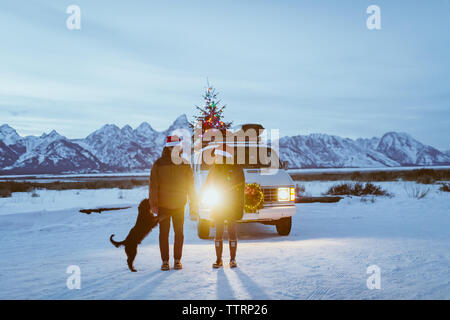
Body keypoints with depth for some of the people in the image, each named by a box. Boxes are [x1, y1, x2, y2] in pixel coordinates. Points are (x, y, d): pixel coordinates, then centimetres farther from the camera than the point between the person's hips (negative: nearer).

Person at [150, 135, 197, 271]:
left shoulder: (184, 164, 5)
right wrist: (153, 204, -10)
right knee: (164, 233, 3)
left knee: (179, 233, 4)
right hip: (163, 205, -1)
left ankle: (177, 260, 14)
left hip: (179, 205, 1)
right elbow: (153, 185, -3)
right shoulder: (158, 164, -1)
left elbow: (190, 185, 8)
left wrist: (193, 203, 3)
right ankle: (165, 261, 11)